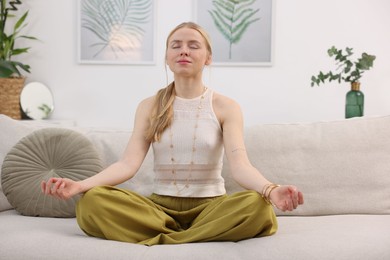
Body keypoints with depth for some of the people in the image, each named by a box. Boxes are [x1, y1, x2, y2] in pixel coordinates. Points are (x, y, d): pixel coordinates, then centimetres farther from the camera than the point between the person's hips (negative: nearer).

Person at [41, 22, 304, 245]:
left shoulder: (226, 106, 0)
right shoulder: (149, 106, 5)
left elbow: (240, 165, -15)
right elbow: (129, 163, -8)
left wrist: (270, 190, -38)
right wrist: (80, 184, -26)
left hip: (209, 205, -1)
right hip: (160, 205, 1)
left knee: (257, 205, -34)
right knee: (92, 201, -26)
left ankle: (157, 241, -23)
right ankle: (200, 235, -19)